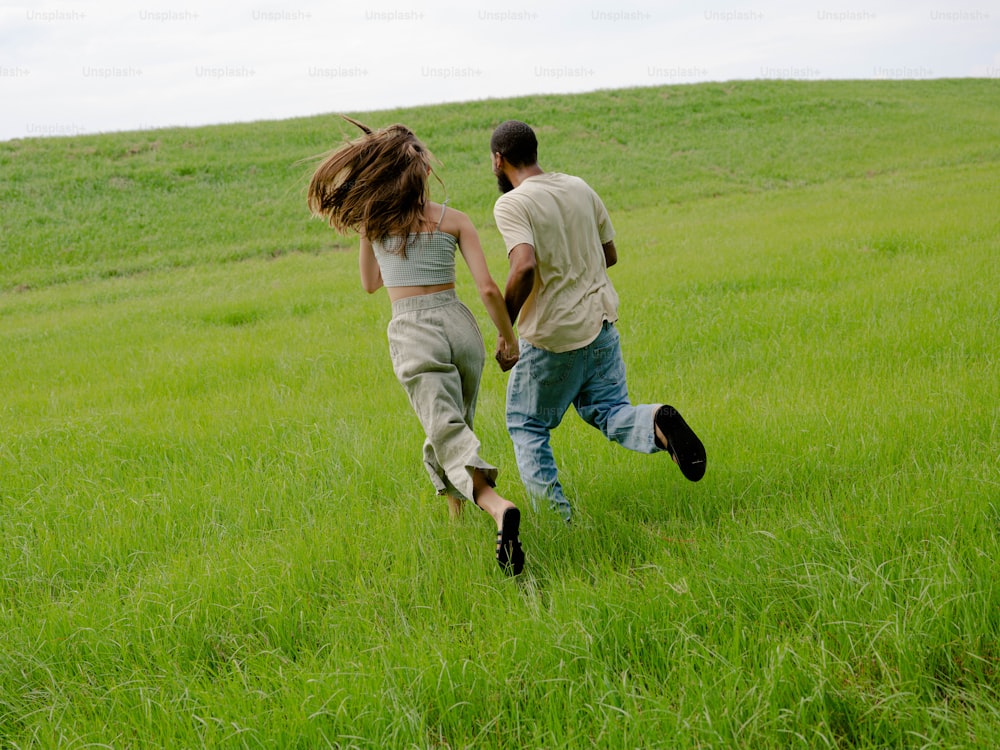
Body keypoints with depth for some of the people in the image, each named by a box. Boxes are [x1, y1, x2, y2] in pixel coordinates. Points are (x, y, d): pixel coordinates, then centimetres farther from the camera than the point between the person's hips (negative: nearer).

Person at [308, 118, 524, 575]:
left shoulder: (372, 219, 8)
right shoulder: (453, 220, 5)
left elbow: (370, 284, 23)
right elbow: (488, 288, -1)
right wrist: (508, 337, 13)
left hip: (413, 332, -2)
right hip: (460, 326, 2)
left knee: (449, 436, -14)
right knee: (455, 430, 23)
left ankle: (497, 506, -40)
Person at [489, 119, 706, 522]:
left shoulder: (511, 205, -13)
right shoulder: (580, 188, 7)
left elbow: (524, 267, -28)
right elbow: (610, 255, 14)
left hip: (551, 337, -6)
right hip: (601, 323, 6)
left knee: (527, 427, 12)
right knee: (609, 412, 14)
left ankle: (556, 518, 5)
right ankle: (657, 424, -18)